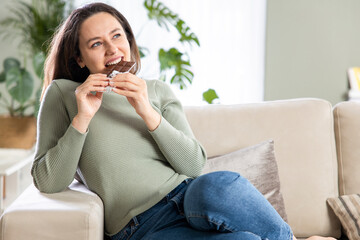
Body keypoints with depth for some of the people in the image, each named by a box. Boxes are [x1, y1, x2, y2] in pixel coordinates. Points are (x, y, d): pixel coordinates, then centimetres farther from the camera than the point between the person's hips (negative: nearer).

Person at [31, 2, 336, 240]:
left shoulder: (158, 91, 15)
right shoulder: (62, 94, 7)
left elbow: (195, 164, 4)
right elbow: (47, 182, 0)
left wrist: (148, 113, -9)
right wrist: (82, 118, -11)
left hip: (190, 196, 4)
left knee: (217, 186, -36)